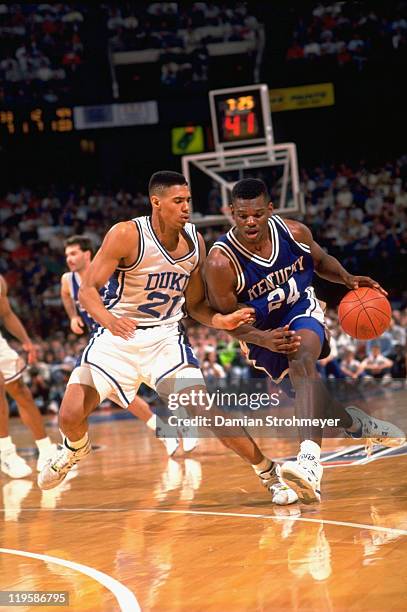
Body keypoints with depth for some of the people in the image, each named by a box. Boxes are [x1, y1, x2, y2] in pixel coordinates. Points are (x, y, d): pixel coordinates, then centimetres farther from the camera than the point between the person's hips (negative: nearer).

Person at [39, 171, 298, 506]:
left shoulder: (195, 242, -5)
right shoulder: (127, 235, -19)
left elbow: (194, 305, 7)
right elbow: (88, 289, -18)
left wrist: (220, 320, -15)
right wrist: (109, 319, -39)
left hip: (166, 337, 2)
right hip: (117, 335, -2)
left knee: (208, 410, -13)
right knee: (70, 417, -9)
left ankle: (270, 475, -1)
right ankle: (76, 448, 30)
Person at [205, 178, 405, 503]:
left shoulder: (294, 232, -17)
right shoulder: (221, 262, -29)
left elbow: (321, 261, 6)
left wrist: (348, 279, -13)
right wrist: (265, 340, -35)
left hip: (302, 309, -1)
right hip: (261, 331, 1)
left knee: (304, 361, -30)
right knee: (306, 378, 5)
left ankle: (310, 460, -48)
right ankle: (357, 423, 39)